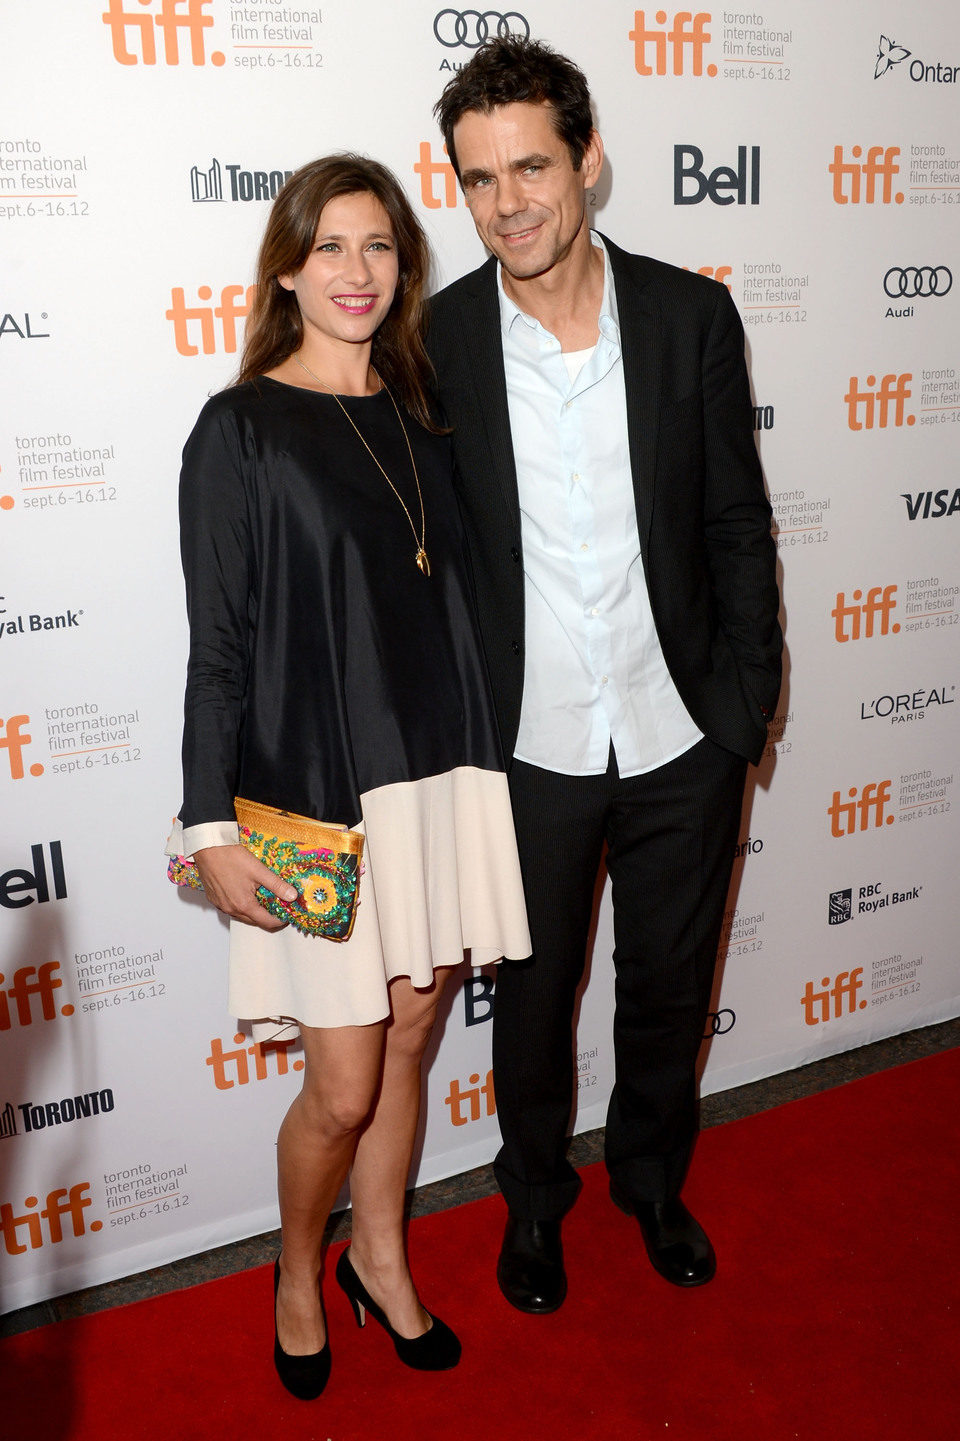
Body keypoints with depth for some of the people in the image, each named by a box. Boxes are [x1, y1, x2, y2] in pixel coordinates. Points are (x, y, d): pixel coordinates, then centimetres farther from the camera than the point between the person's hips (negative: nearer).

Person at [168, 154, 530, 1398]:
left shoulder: (418, 415, 9)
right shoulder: (241, 429, -7)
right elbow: (219, 645, -8)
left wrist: (482, 768, 12)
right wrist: (213, 829, -11)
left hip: (441, 779, 5)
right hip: (316, 796, -5)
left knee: (407, 1047, 16)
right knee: (343, 1087, 4)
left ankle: (381, 1258, 40)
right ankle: (299, 1274, 34)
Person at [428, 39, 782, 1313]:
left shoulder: (693, 316, -5)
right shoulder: (433, 343, -8)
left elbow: (737, 524, 1)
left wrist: (747, 700, -1)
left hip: (682, 735, 1)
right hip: (528, 747, -1)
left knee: (670, 982, 19)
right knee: (534, 991, 17)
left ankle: (652, 1176, 48)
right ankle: (535, 1196, 45)